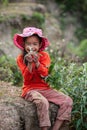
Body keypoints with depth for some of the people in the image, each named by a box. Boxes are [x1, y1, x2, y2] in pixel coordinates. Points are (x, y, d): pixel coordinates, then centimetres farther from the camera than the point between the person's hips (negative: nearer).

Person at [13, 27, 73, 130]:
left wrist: (37, 62, -25)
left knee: (68, 101, -17)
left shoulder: (44, 56, 4)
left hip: (45, 88, 4)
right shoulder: (21, 58, -1)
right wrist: (30, 63, -23)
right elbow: (27, 78, -9)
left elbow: (45, 73, -9)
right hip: (30, 89, -4)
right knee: (42, 102, -37)